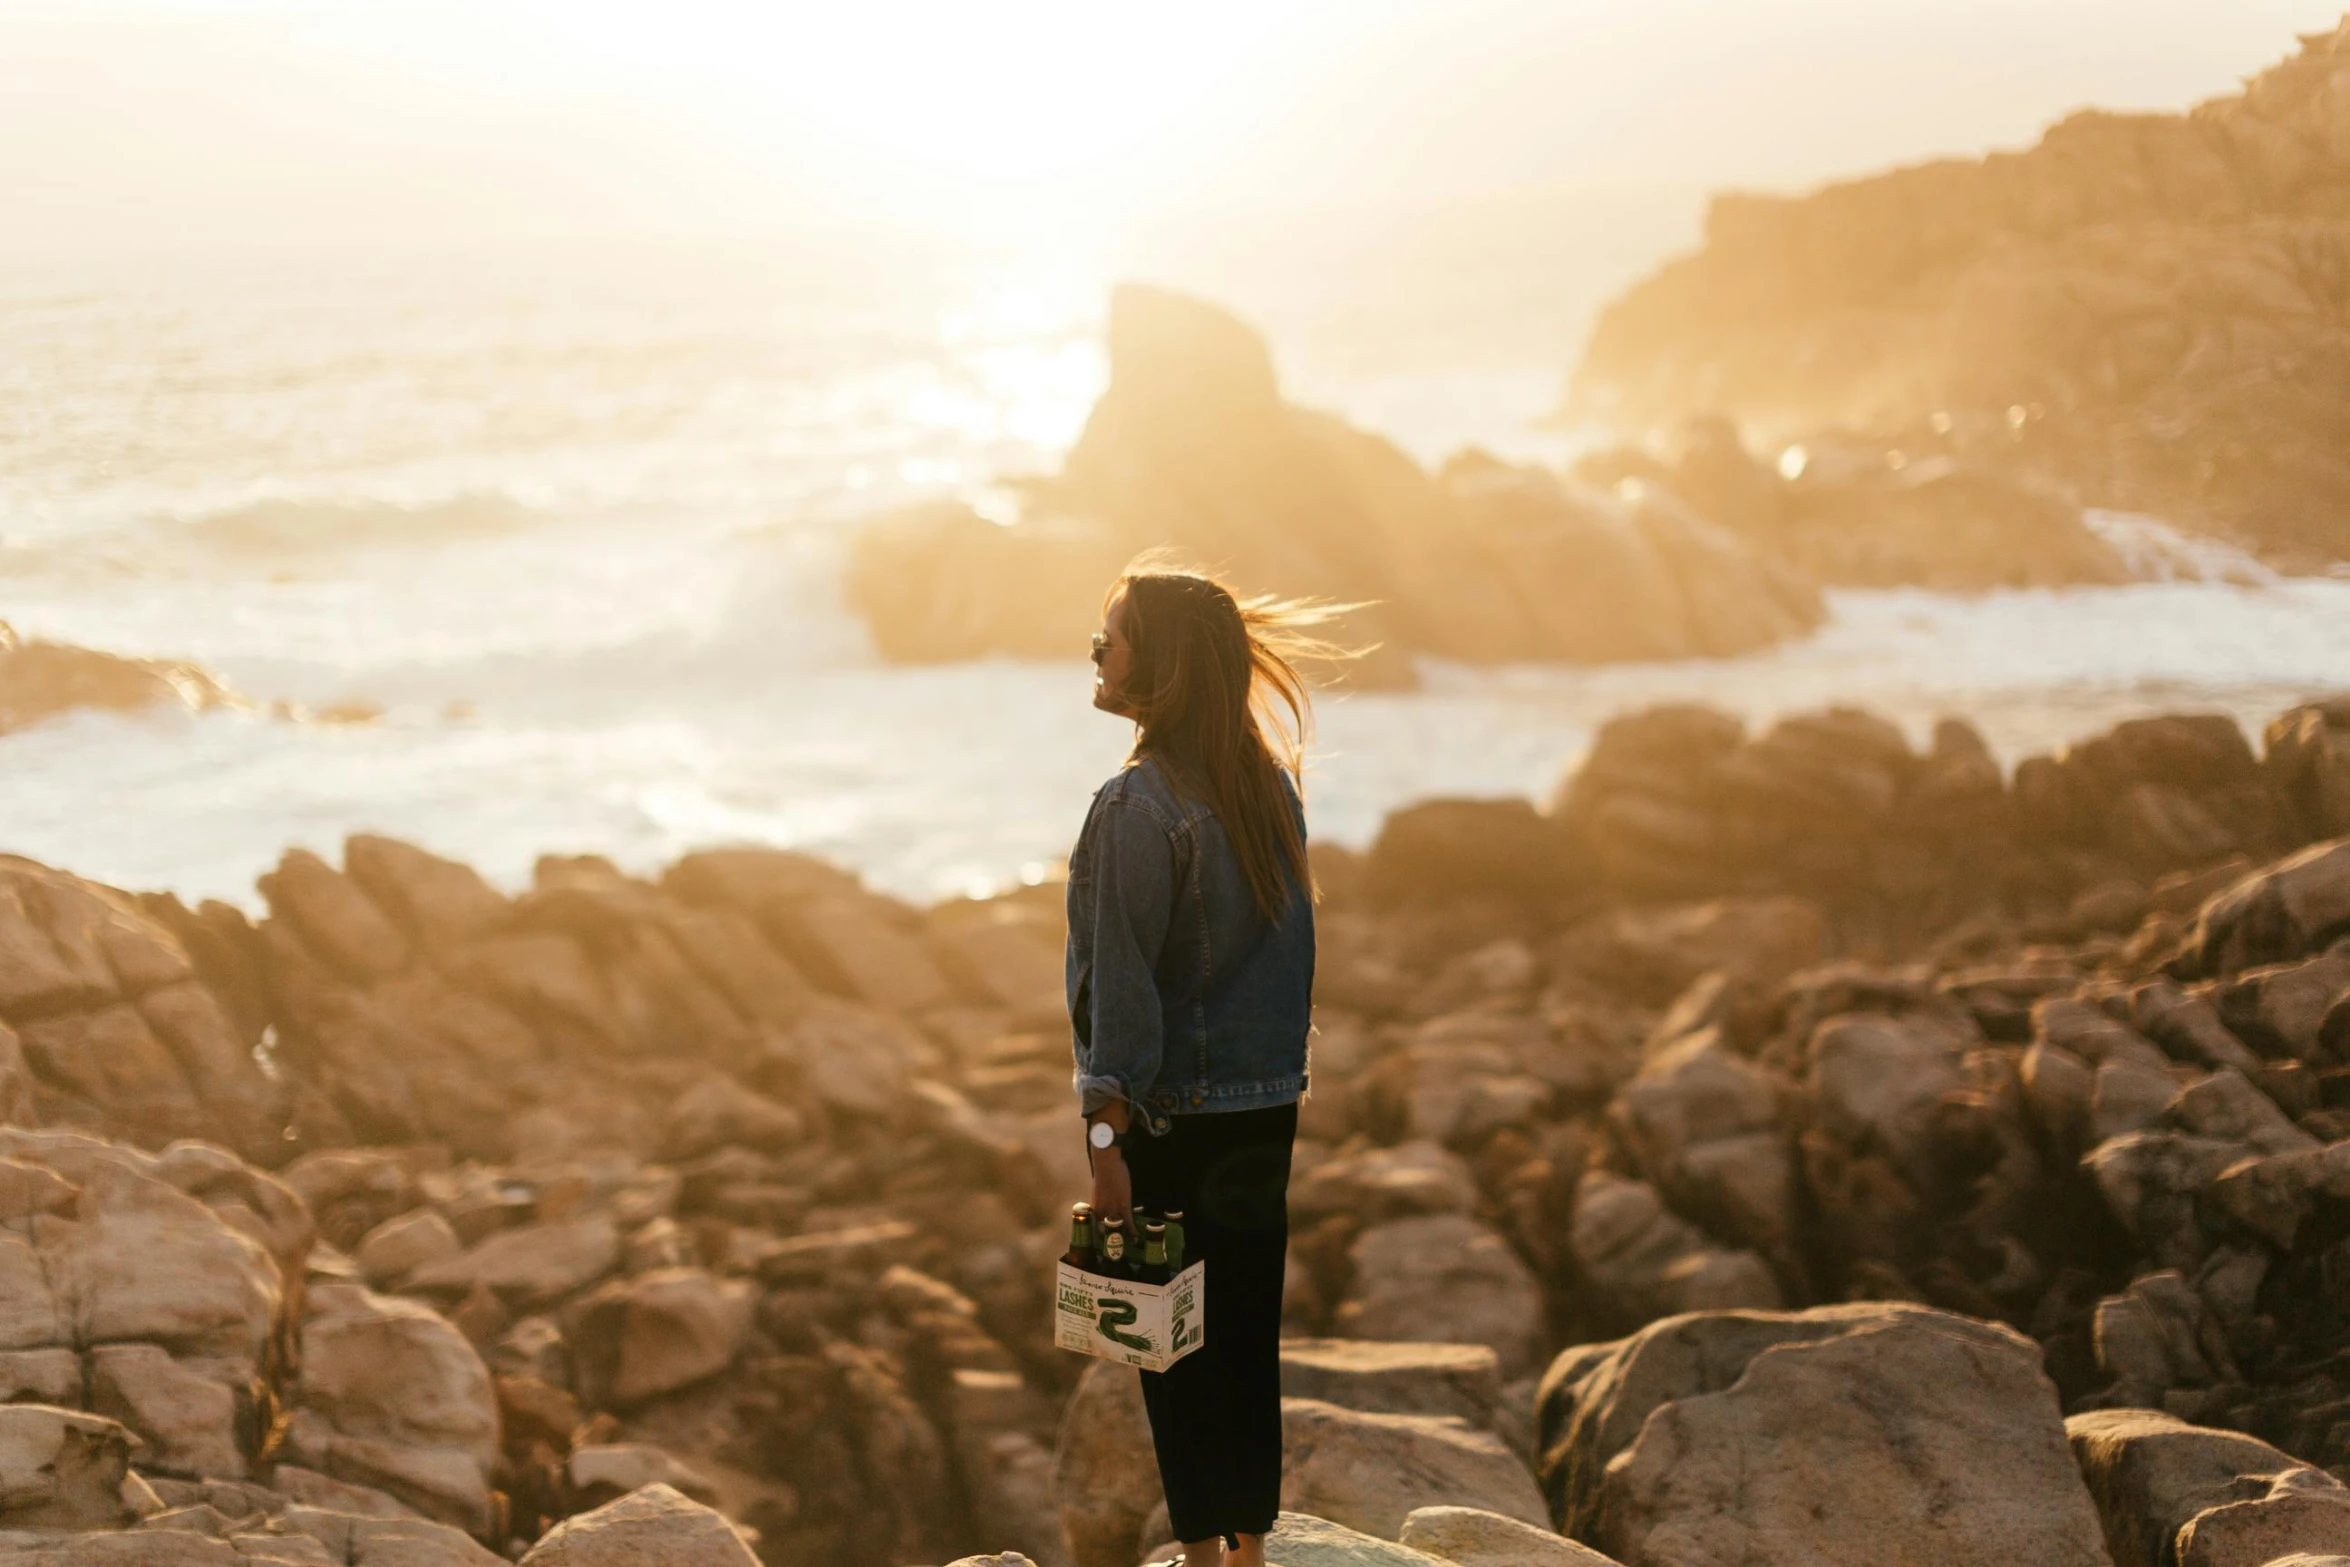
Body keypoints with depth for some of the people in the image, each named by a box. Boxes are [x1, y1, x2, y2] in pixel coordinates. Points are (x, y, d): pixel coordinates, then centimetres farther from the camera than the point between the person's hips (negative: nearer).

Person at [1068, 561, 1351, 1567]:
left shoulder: (1138, 807, -17)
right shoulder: (1270, 783, 4)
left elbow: (1123, 982, -19)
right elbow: (1294, 946, 10)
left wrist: (1105, 1131, -17)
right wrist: (1279, 1064, 17)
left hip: (1175, 1116, -7)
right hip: (1270, 1106, 7)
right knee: (1249, 1324, 14)